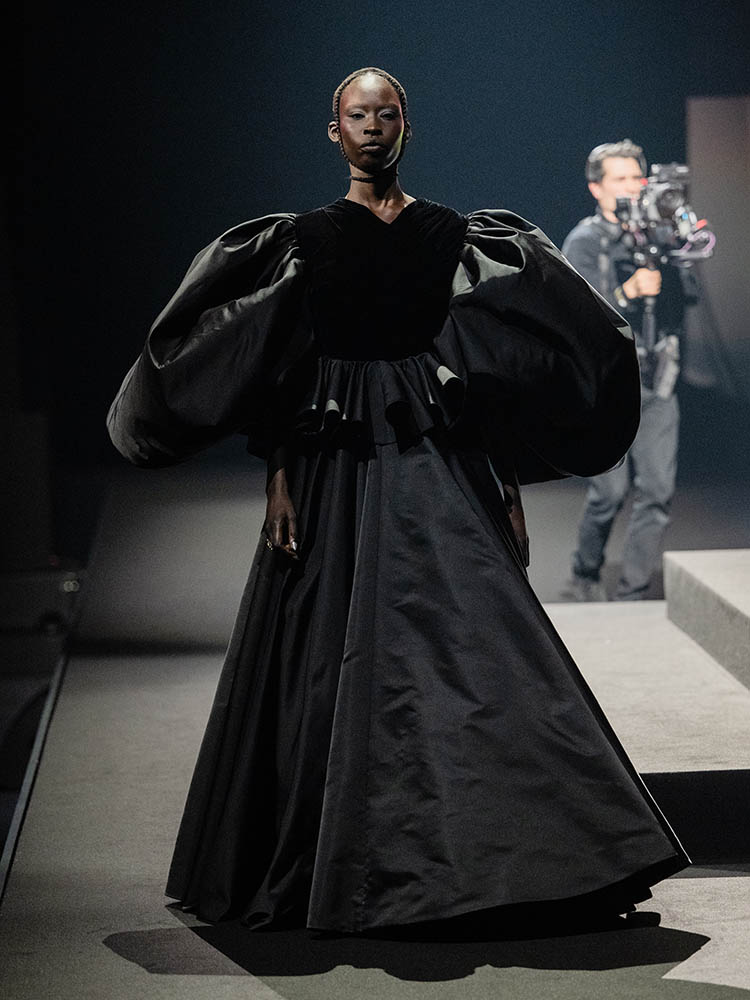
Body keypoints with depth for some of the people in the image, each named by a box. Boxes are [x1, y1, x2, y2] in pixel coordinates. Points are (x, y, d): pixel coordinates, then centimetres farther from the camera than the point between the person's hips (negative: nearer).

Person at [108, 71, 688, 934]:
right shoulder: (302, 240, 6)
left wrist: (506, 489, 2)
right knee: (335, 664, 1)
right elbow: (280, 373, 3)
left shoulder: (453, 237, 9)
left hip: (441, 472, 1)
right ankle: (336, 872, 13)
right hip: (336, 469, -1)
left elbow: (493, 375, 8)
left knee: (474, 649, -8)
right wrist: (279, 478, -7)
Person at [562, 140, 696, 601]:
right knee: (611, 490, -7)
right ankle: (586, 577, 18)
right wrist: (630, 291, -26)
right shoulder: (583, 242, -1)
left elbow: (690, 294, 4)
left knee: (658, 491, -4)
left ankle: (633, 594, 4)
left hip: (658, 381, 4)